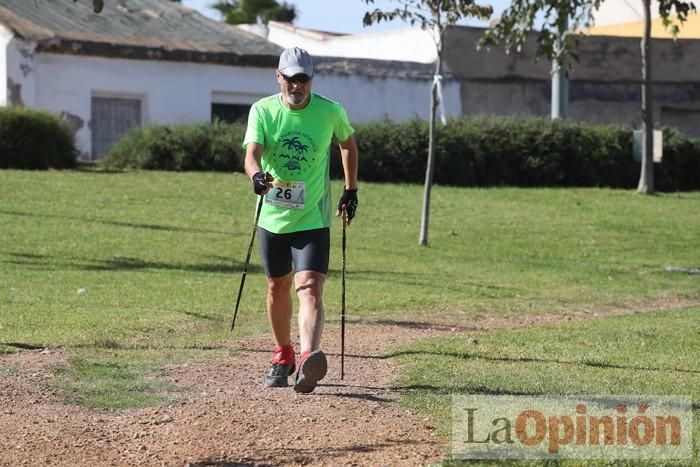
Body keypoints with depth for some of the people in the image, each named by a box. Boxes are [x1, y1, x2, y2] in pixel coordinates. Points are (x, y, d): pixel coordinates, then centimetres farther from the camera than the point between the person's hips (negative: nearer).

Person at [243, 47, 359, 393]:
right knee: (277, 287, 15)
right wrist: (257, 176, -43)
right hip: (272, 217, 2)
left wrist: (351, 190, 15)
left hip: (313, 218, -2)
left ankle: (309, 360, -35)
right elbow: (252, 153, -20)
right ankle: (283, 358, 35)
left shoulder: (330, 112, -6)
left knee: (310, 288, -18)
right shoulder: (263, 110, -6)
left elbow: (348, 143, 15)